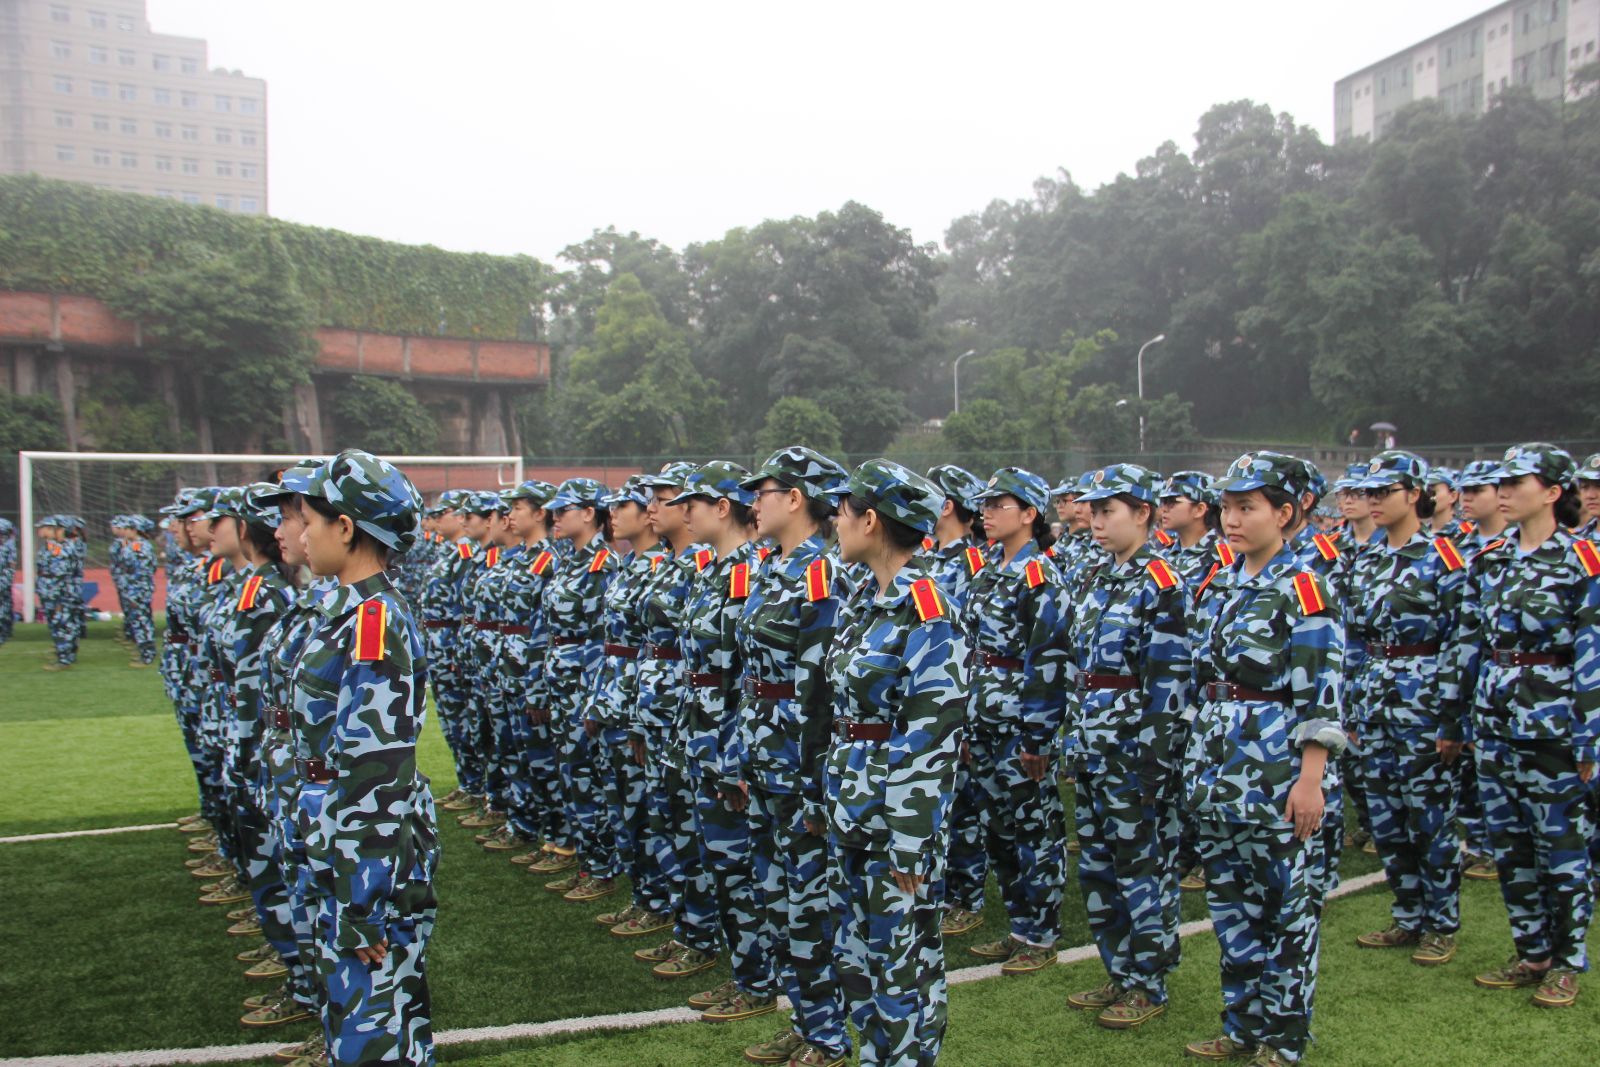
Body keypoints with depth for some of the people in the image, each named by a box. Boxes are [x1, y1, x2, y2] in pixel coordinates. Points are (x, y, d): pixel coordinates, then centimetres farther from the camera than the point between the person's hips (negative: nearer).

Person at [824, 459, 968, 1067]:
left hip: (900, 806, -9)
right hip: (851, 801, 9)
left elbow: (934, 733, -21)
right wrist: (836, 792, 16)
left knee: (903, 949, 5)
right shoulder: (868, 599, 9)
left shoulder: (924, 610, -19)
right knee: (855, 945, 18)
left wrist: (910, 840, -20)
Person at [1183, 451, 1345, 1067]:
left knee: (1284, 901, 3)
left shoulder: (1302, 589, -10)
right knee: (1229, 899, 13)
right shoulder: (1224, 587, 12)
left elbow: (1321, 692, -14)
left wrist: (1310, 779, -18)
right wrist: (1199, 756, 17)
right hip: (1217, 769, 7)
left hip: (1274, 765, -7)